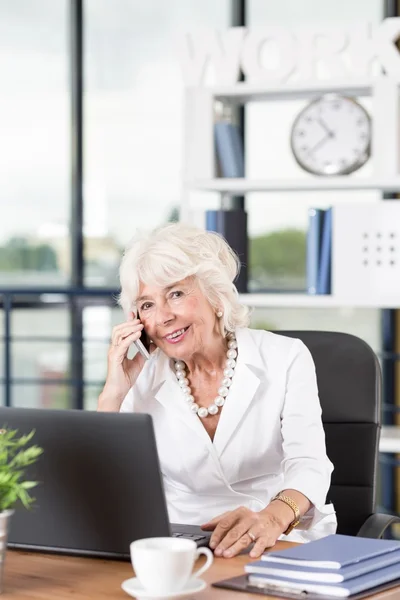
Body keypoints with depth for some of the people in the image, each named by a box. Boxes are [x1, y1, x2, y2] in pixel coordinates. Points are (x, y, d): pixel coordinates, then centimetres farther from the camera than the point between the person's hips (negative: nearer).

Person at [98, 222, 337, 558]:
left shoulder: (285, 359, 0)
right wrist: (113, 395, -10)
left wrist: (272, 518, -38)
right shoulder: (144, 380, 7)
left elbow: (308, 465, -15)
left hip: (280, 545, -2)